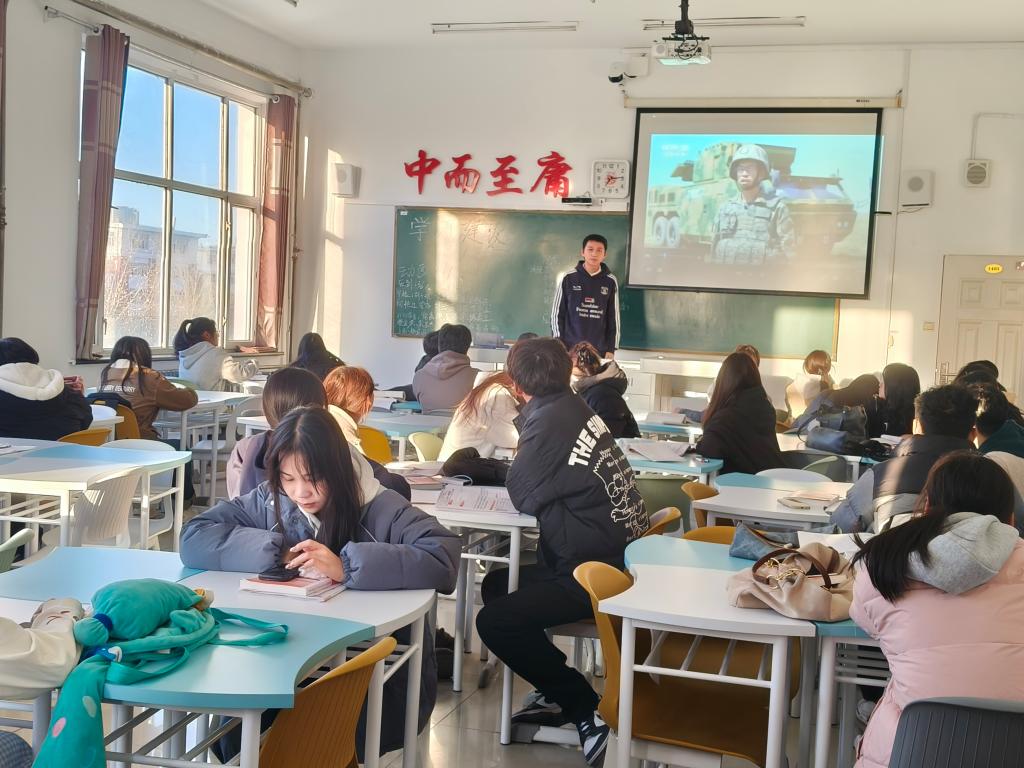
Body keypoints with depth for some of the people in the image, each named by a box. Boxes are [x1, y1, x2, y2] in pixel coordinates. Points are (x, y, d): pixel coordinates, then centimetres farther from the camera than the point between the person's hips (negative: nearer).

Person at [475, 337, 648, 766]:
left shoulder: (550, 419, -17)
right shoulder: (572, 407, 10)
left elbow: (522, 495, -12)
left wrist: (515, 468, 5)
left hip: (600, 570, -10)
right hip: (619, 552, 10)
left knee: (494, 622, -13)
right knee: (497, 585, 20)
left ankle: (586, 709, -2)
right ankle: (557, 693, 21)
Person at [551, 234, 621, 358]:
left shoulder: (610, 282, 3)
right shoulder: (568, 278, 0)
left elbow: (613, 317, 7)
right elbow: (557, 313, 3)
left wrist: (611, 349, 3)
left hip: (599, 351, 1)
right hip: (570, 349, -1)